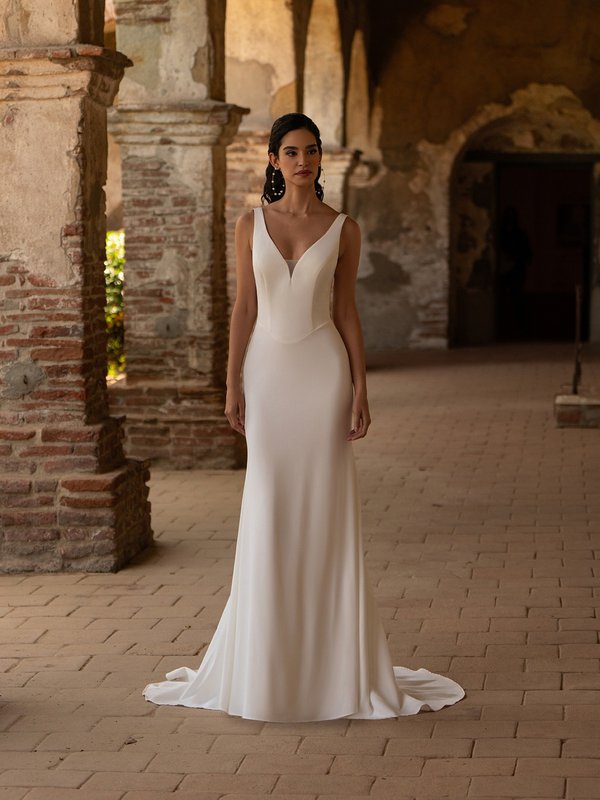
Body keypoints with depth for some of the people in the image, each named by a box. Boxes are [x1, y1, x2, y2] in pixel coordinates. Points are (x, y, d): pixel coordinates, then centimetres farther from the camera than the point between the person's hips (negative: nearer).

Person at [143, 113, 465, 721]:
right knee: (270, 507, 2)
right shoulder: (251, 225, 4)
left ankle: (329, 654, 10)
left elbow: (346, 311, 4)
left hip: (322, 371, -1)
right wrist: (232, 385, -1)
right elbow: (243, 308, 4)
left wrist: (360, 389, -3)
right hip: (267, 369, 1)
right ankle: (268, 654, 13)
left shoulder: (343, 230, 3)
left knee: (325, 507, 0)